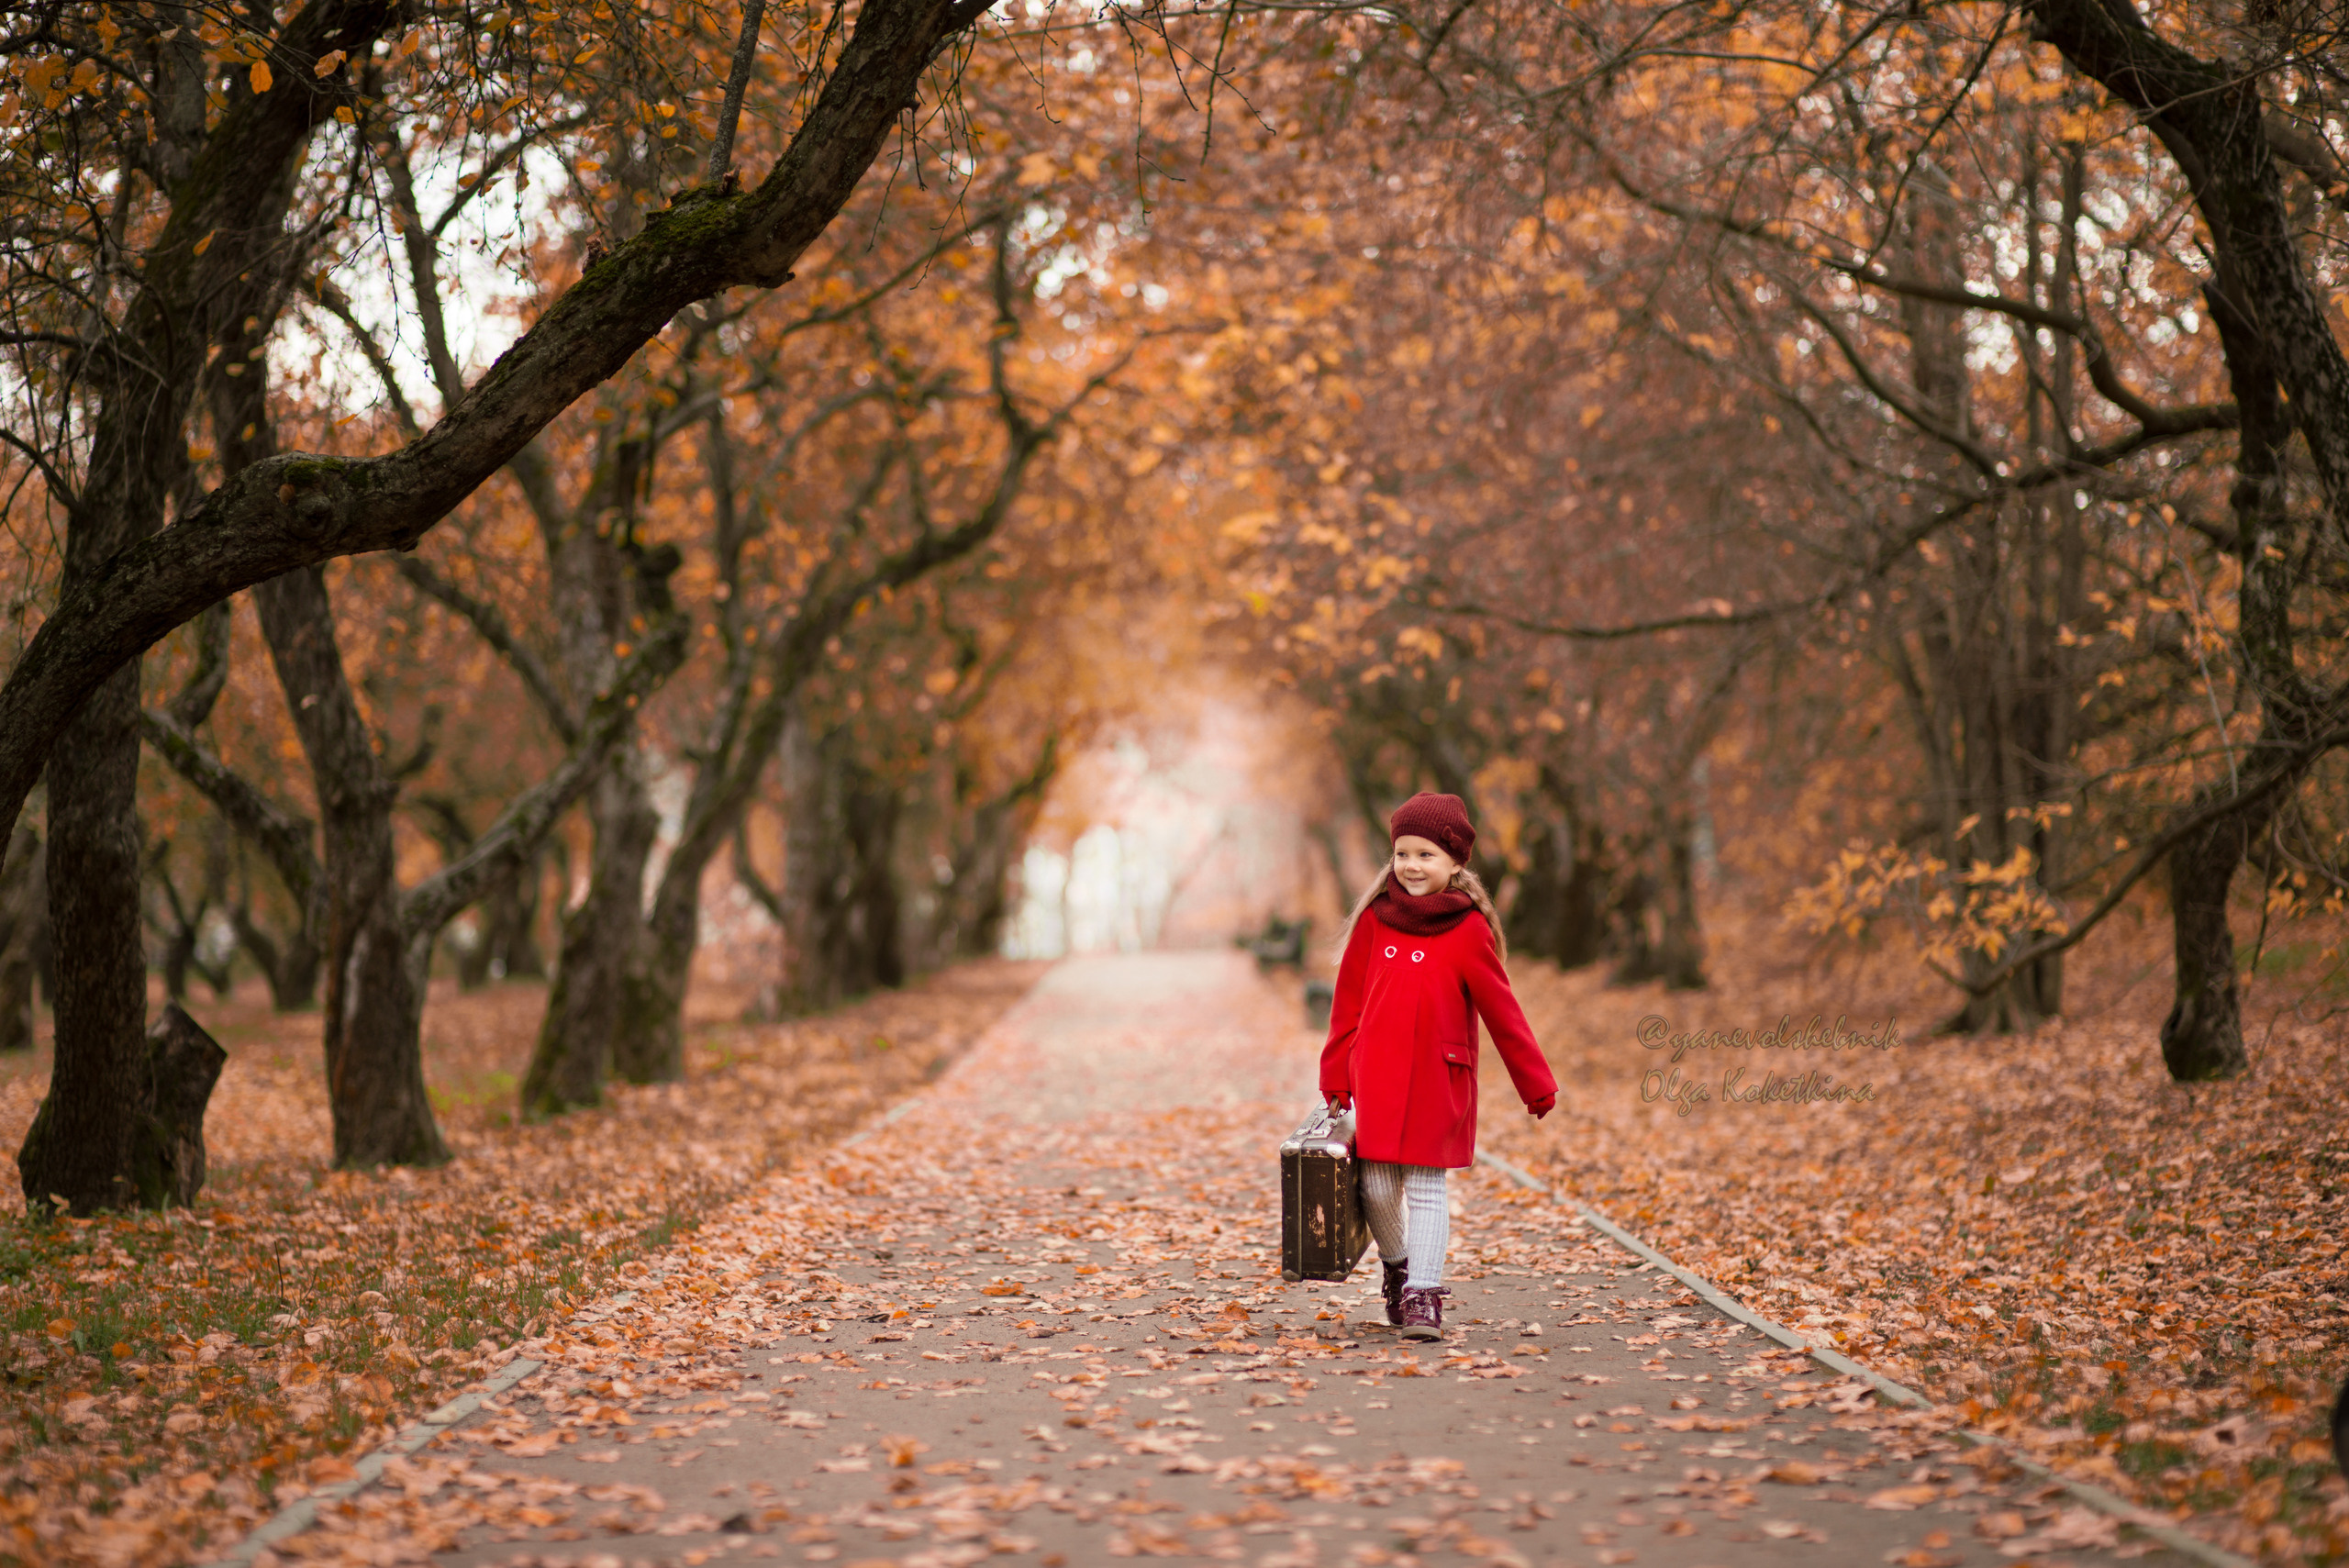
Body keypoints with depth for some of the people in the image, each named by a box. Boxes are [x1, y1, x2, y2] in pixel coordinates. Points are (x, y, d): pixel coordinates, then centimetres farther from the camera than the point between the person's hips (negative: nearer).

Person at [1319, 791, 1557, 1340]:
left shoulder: (1468, 930, -5)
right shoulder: (1374, 920, 3)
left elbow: (1502, 1012, 0)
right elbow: (1348, 1004, 10)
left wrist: (1536, 1085, 2)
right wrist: (1336, 1080, 11)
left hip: (1439, 1080, -2)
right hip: (1377, 1078, 3)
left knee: (1425, 1187, -2)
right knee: (1378, 1186, 4)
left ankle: (1423, 1295, 4)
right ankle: (1396, 1267, 30)